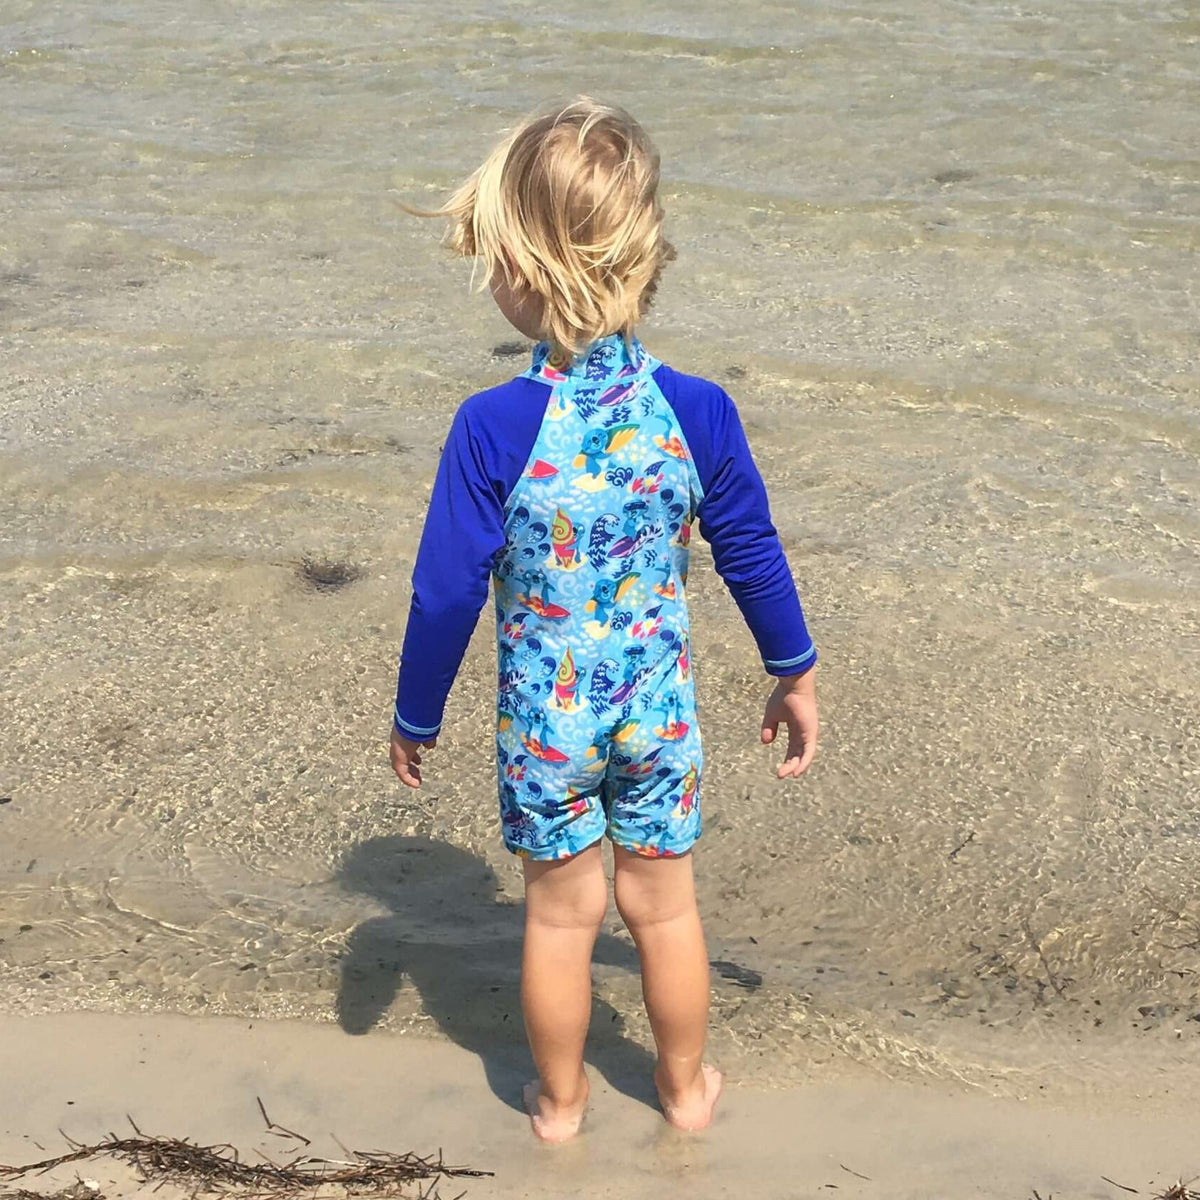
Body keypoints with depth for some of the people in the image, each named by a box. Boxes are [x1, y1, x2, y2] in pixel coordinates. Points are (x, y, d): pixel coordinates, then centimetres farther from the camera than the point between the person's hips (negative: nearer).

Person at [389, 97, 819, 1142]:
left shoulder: (493, 429, -22)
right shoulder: (698, 412, -15)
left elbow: (446, 594, -15)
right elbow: (753, 559, -3)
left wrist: (415, 718, 0)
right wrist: (795, 675, 13)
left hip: (543, 721, -1)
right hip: (659, 710, 2)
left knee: (560, 914, 18)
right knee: (664, 904, 21)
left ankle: (560, 1101, 39)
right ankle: (686, 1087, 41)